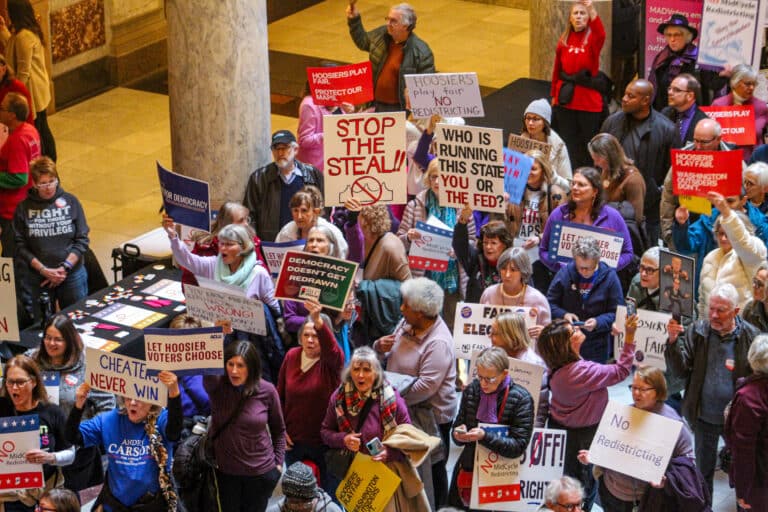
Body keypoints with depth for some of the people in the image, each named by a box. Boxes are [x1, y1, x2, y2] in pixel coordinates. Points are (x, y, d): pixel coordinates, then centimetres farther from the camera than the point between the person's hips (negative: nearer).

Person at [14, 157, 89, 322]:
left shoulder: (70, 202, -2)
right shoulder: (23, 208, -4)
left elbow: (82, 240, -2)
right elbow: (20, 246, -4)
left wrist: (65, 267, -12)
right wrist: (43, 270, -14)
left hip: (72, 276, 1)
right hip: (37, 278, 0)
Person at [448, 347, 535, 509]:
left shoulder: (521, 398, -12)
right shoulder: (472, 389, 0)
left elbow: (518, 446, -14)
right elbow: (458, 426, 8)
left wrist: (485, 437, -26)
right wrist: (458, 435, -15)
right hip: (468, 470, 4)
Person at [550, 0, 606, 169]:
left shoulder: (593, 38, -5)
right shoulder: (564, 41, 5)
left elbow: (600, 35, -31)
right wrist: (554, 95, 14)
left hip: (589, 102, -3)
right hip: (565, 101, 3)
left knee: (589, 145, 5)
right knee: (568, 144, 8)